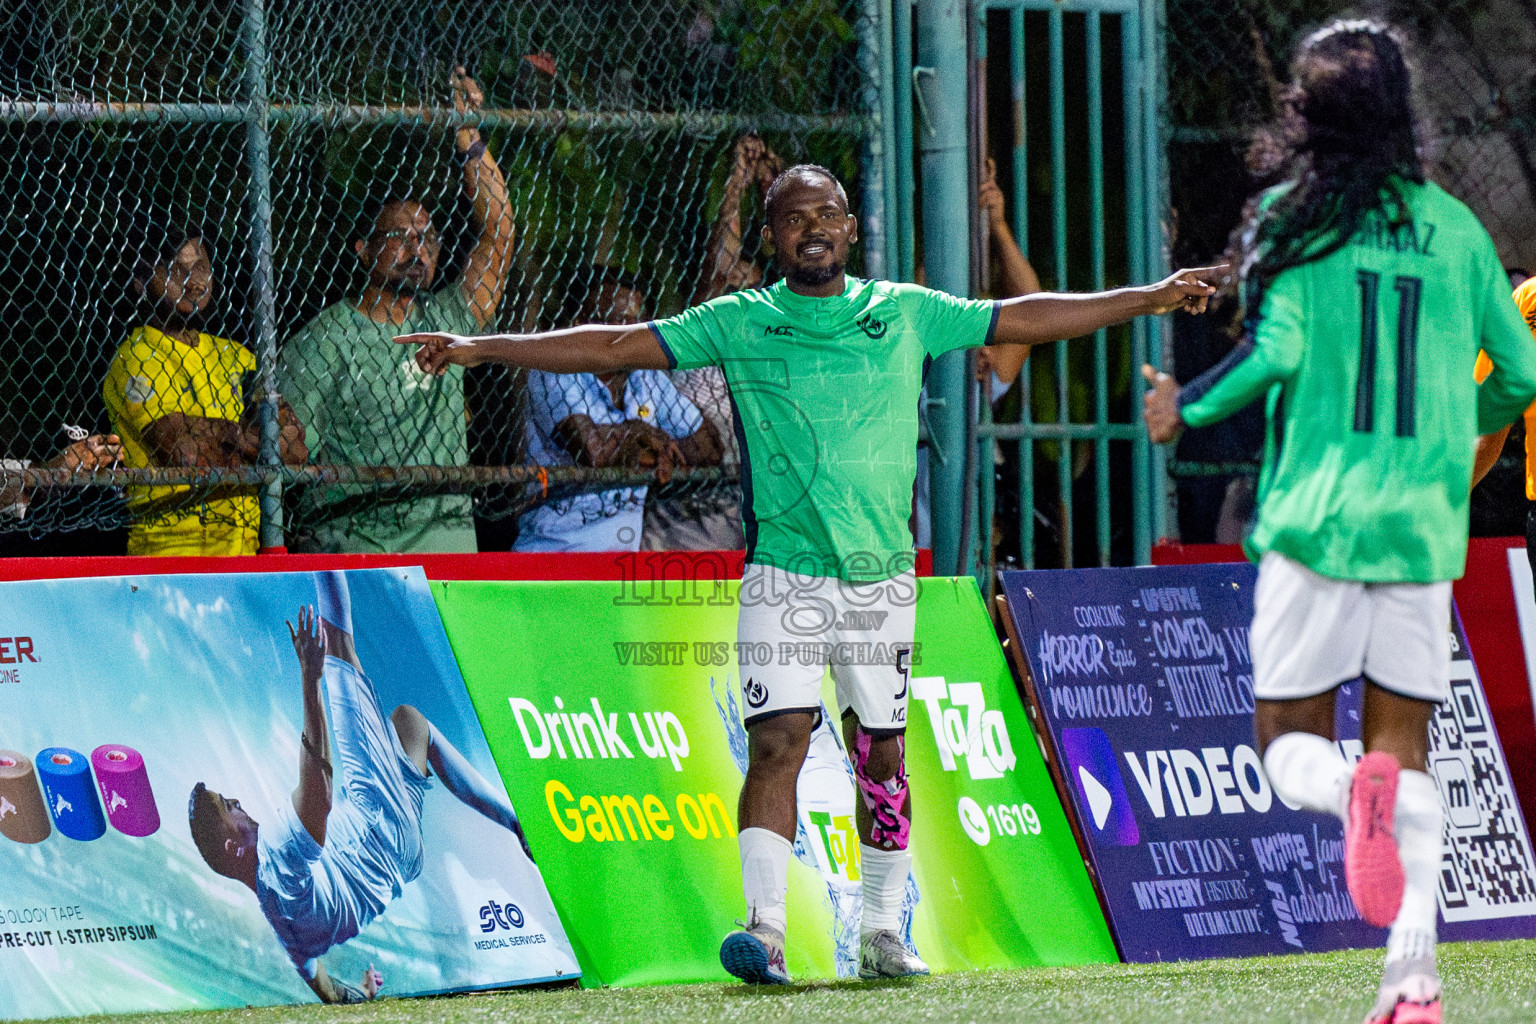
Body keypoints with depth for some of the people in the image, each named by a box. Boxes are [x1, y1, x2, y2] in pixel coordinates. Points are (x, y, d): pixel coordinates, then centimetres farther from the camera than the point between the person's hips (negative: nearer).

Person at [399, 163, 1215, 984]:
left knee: (882, 755, 7)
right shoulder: (739, 325, 3)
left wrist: (1148, 299, 12)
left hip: (882, 578, 2)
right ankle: (765, 928, -18)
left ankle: (881, 932, 18)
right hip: (784, 576, -2)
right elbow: (616, 347, 1)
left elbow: (1024, 319, 13)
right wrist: (481, 349, -5)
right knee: (777, 740, -14)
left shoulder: (905, 313, 8)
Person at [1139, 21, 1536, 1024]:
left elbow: (1278, 349, -13)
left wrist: (1187, 406, 5)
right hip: (1422, 525, 3)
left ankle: (1355, 791, -29)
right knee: (1406, 744, 8)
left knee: (1289, 742, 7)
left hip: (1315, 515, -3)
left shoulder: (1289, 217, -2)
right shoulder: (1455, 226, 7)